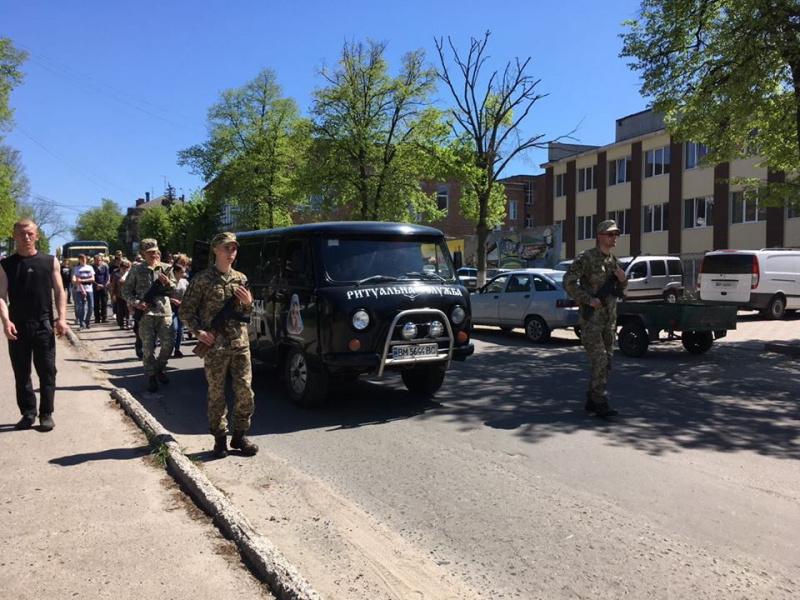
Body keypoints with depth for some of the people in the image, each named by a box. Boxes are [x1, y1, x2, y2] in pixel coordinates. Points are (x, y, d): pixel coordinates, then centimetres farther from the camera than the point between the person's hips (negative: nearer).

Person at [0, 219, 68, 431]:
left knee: (47, 371, 2)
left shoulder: (50, 261, 4)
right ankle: (28, 413, 21)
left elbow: (59, 291, 4)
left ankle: (46, 414, 13)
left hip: (44, 325, -1)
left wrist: (62, 317, -7)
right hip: (17, 326, 1)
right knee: (21, 373, 9)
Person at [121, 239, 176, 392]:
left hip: (164, 312, 2)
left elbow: (174, 291, 6)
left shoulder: (166, 268, 8)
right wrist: (135, 303, -11)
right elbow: (126, 290, 5)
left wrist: (168, 283, -16)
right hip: (145, 313, -2)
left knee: (168, 343, 1)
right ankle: (151, 377, 13)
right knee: (148, 347, 1)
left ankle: (159, 368, 25)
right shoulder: (136, 270, 3)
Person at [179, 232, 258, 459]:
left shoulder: (241, 278, 13)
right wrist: (198, 331, -13)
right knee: (216, 393, 3)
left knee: (245, 390, 4)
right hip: (215, 345, -4)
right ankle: (220, 438, 14)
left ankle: (240, 435, 17)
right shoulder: (203, 279, -2)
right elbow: (185, 311, 0)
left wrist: (248, 302, 0)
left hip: (240, 343, 4)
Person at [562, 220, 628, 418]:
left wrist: (623, 280, -2)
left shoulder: (614, 261, 13)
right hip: (591, 318, -8)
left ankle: (591, 400, 18)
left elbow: (620, 291, 20)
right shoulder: (586, 257, -8)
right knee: (599, 360, -13)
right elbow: (569, 282, -15)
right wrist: (588, 300, -19)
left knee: (605, 361, 9)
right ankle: (600, 402, -8)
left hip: (609, 318, 8)